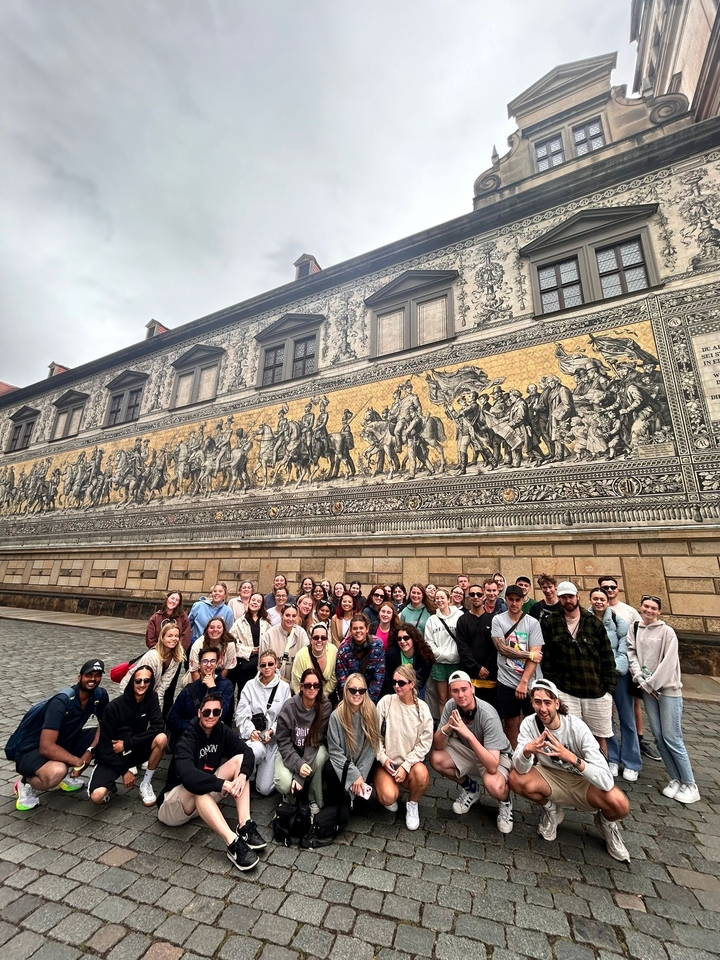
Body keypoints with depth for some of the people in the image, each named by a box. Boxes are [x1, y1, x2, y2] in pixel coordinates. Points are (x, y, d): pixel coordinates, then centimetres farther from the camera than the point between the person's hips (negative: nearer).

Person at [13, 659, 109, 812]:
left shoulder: (100, 695, -13)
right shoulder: (62, 701, -30)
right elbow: (46, 747, -33)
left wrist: (89, 751, -19)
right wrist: (79, 762, -24)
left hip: (66, 743, 6)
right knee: (56, 772, -36)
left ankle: (68, 776, 8)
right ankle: (26, 783, -2)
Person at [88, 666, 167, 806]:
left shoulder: (151, 698, -11)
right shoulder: (114, 707, -20)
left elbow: (158, 726, -18)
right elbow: (104, 745, -15)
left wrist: (127, 744, -21)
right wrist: (124, 771, -14)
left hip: (136, 751, 2)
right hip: (112, 756, -2)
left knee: (161, 738, -27)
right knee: (97, 796, -28)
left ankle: (146, 783, -5)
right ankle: (110, 785, 8)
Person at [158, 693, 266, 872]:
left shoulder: (222, 731, -8)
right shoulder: (188, 739, -25)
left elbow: (247, 752, -13)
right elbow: (188, 776, -43)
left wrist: (242, 775, -33)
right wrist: (222, 784, -45)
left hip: (206, 797, 6)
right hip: (175, 802, -6)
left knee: (238, 760, -14)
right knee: (198, 786, -39)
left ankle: (245, 826, -23)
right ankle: (233, 844, -43)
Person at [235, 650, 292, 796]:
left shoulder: (284, 687, -2)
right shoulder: (250, 685, 1)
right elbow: (241, 713, -3)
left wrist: (272, 731, -15)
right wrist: (251, 730, -17)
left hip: (273, 739, 1)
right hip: (251, 735, 0)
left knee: (265, 789, -4)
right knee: (258, 750, -37)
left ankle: (262, 768, 31)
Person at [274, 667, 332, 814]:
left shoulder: (325, 707, -19)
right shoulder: (289, 707, -21)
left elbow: (316, 739, -18)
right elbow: (282, 741, -15)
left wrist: (300, 775, -24)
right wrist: (298, 764, -29)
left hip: (313, 749, 1)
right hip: (289, 751, -1)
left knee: (321, 755, -32)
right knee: (284, 784, -26)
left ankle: (315, 801, -7)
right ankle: (290, 792, 12)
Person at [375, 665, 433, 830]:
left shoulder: (422, 708, -9)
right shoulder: (386, 702, -11)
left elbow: (424, 743, -7)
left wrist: (405, 766, -14)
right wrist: (383, 758, -13)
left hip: (411, 760, 1)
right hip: (387, 761, -1)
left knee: (422, 774, -31)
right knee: (389, 798, -26)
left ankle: (413, 805, 3)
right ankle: (392, 792, 14)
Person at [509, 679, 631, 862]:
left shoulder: (577, 727, -28)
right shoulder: (529, 724, -21)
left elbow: (606, 780, -33)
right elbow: (521, 769, -26)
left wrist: (572, 758, -49)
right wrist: (526, 750, -48)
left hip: (583, 782, -1)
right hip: (552, 777, 1)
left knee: (619, 804, -30)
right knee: (516, 779, -26)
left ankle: (606, 822, 8)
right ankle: (552, 810, 7)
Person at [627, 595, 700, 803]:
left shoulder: (667, 632, -8)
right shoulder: (634, 630, 5)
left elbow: (668, 662, -12)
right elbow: (631, 655, 1)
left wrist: (651, 683, -11)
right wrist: (641, 681, -8)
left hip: (668, 688, -4)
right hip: (647, 689, 4)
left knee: (672, 738, -3)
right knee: (659, 737, 8)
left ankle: (690, 785, 13)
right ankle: (675, 779, 22)